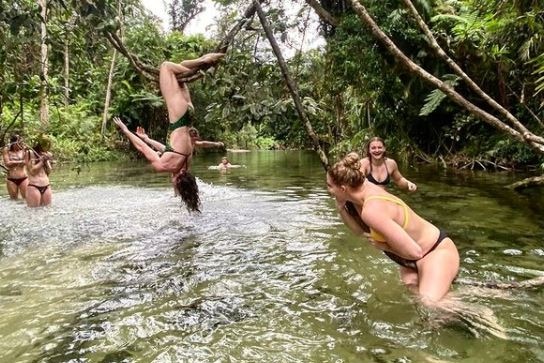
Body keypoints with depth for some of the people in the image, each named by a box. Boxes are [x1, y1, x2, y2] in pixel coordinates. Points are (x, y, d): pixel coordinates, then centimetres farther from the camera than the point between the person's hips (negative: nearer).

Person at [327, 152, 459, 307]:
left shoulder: (372, 210, -35)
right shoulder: (366, 189, -9)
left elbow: (414, 251, -32)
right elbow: (361, 230, 6)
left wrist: (382, 245, -15)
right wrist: (340, 208, -9)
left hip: (438, 251, -9)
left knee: (429, 306, -20)